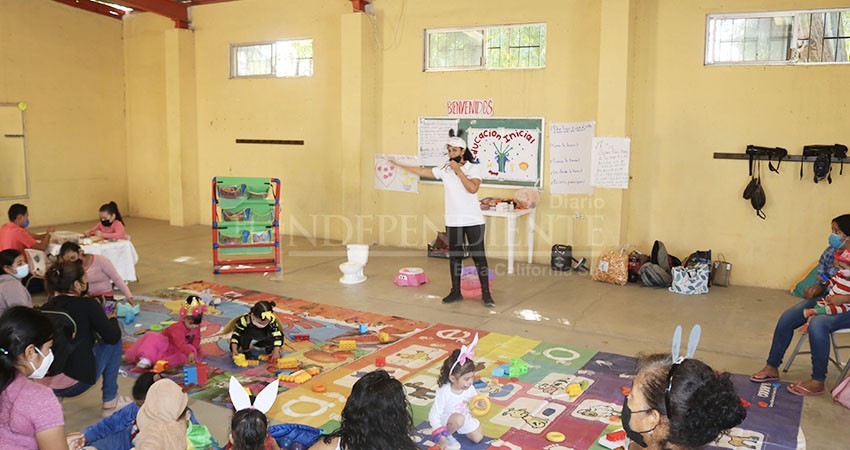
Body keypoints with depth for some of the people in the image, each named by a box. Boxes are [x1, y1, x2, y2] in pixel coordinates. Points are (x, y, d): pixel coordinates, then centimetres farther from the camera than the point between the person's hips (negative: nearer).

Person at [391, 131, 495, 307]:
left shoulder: (474, 168, -6)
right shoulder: (444, 169, 3)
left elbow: (472, 188, -21)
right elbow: (421, 171, 5)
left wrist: (458, 170, -18)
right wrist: (398, 164, 4)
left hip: (473, 221, -4)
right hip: (453, 222, 4)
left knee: (479, 256, 0)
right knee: (454, 257, 11)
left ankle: (486, 293, 9)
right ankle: (456, 292, 22)